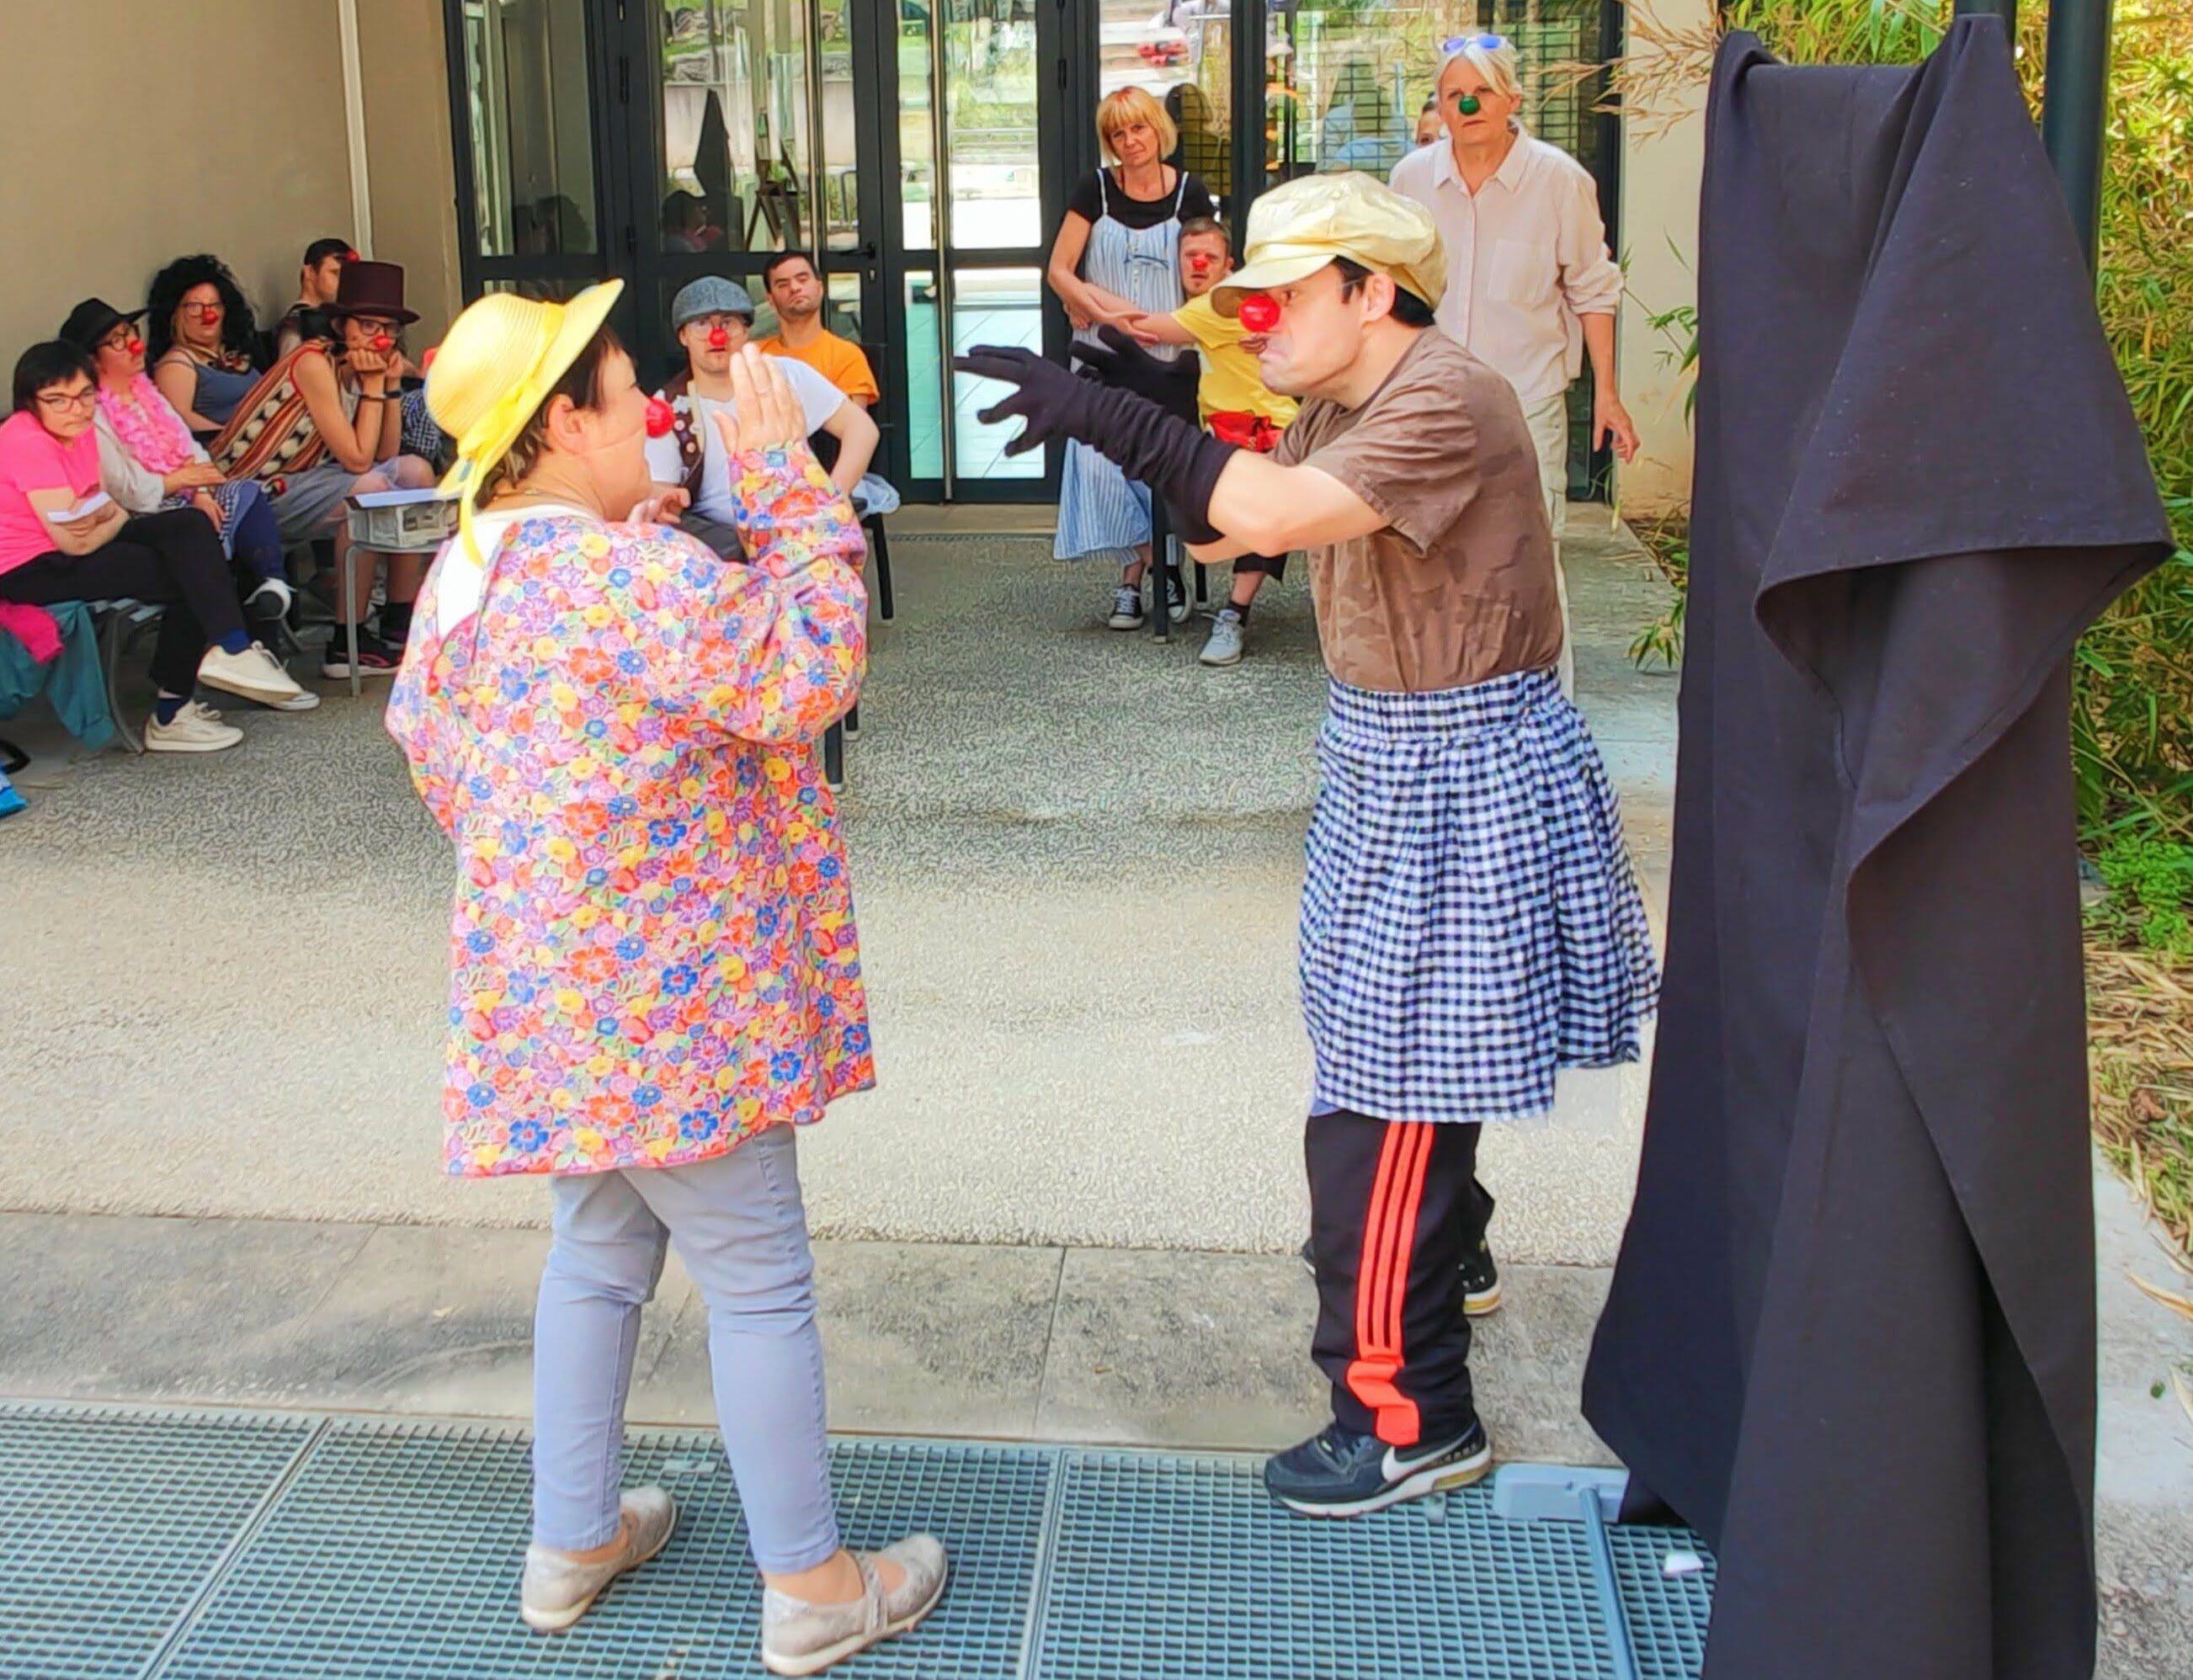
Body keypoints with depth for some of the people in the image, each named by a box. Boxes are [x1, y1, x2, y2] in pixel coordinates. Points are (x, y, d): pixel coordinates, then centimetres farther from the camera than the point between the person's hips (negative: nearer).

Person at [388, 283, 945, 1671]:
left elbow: (424, 736, 17)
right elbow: (812, 671, -25)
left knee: (600, 1253, 22)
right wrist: (788, 477, -18)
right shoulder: (632, 572, -23)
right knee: (758, 1281, 3)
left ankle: (572, 1542, 34)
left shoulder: (468, 570, 7)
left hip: (549, 986, 9)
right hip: (670, 998, -9)